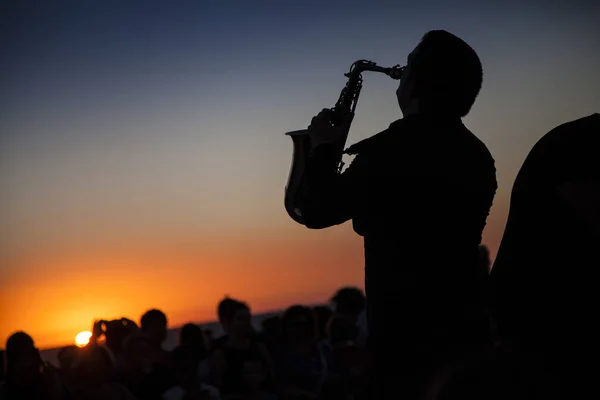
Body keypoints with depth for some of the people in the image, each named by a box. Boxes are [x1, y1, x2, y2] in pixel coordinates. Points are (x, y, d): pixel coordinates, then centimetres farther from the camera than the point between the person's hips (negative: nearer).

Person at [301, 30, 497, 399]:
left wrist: (324, 148, 6)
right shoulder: (475, 155, 8)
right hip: (464, 324, 7)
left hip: (409, 332, -7)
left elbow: (316, 212, -9)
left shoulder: (393, 149, -15)